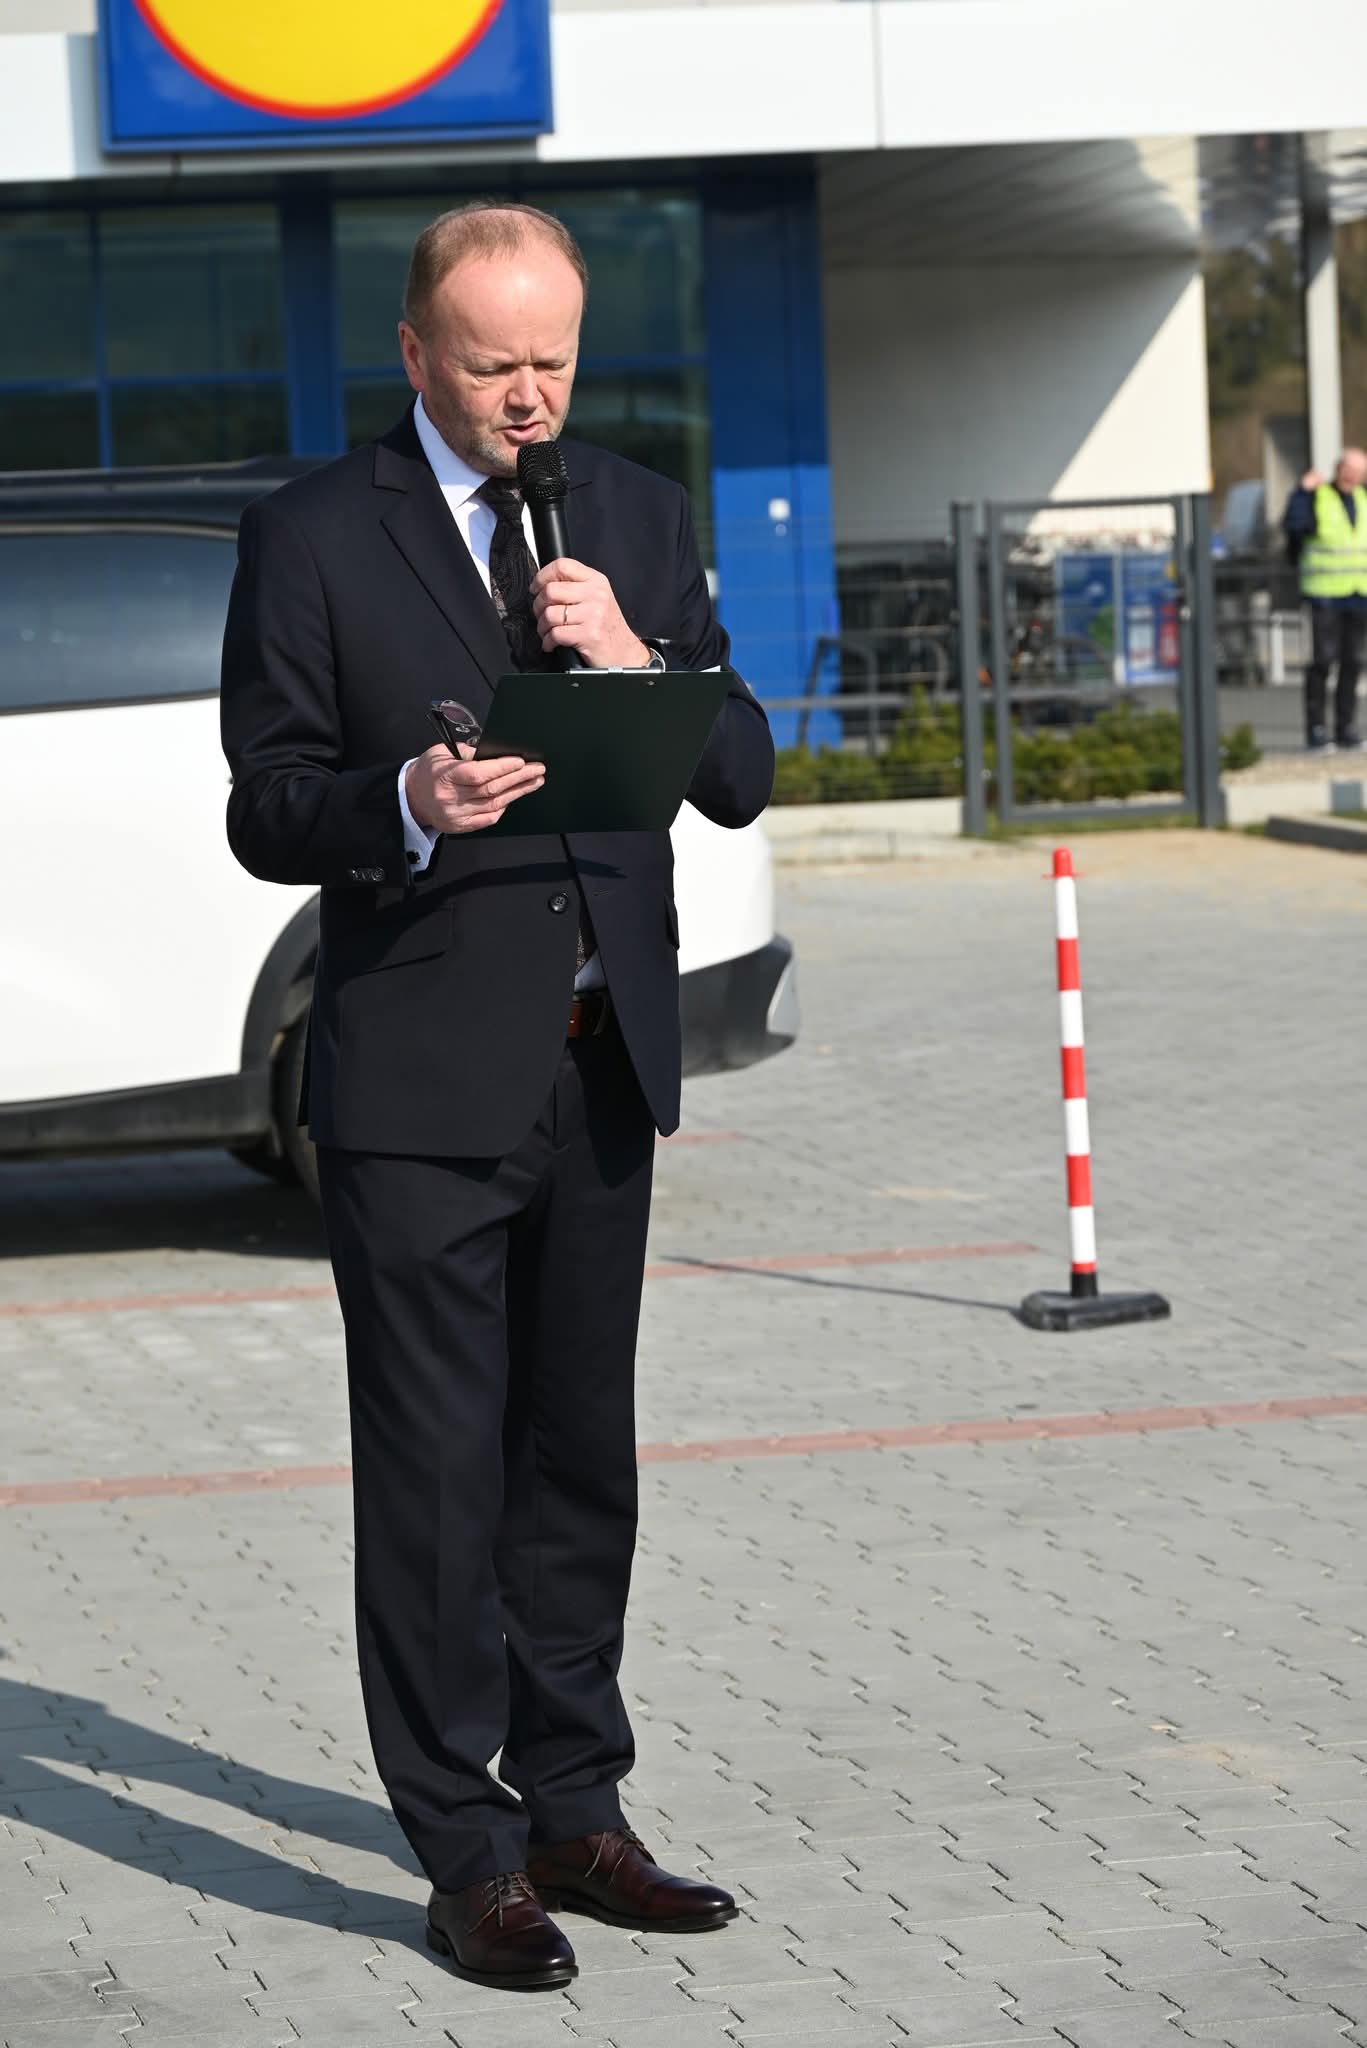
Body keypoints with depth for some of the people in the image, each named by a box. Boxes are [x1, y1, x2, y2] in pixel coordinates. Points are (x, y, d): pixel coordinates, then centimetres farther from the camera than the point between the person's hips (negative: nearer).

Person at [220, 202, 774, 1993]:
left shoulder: (639, 518, 10)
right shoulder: (312, 537, -3)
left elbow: (739, 781, 6)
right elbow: (266, 812, -4)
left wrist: (633, 660, -12)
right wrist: (406, 805, -24)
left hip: (604, 1060, 5)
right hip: (422, 1082, -4)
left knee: (582, 1456, 12)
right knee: (436, 1472, -2)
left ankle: (575, 1812, 23)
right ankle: (470, 1857, 6)